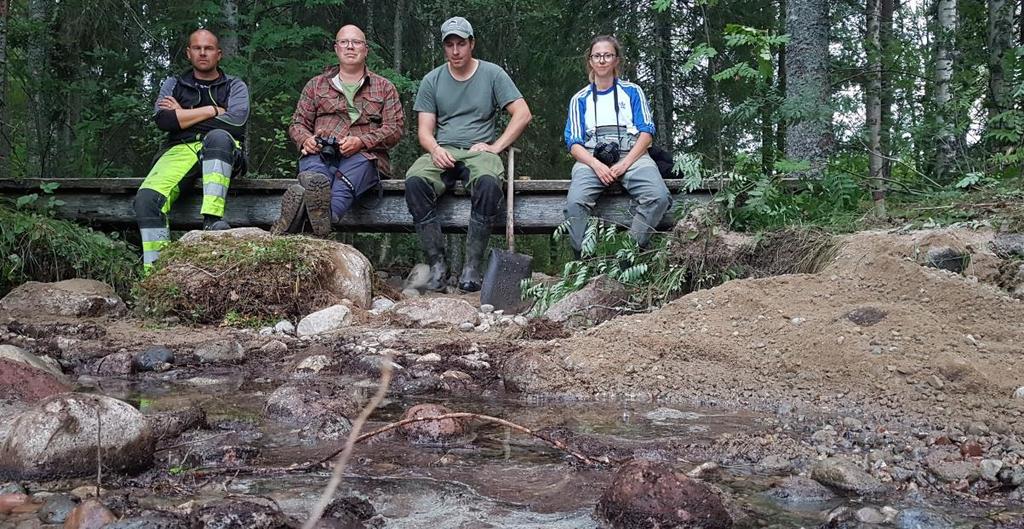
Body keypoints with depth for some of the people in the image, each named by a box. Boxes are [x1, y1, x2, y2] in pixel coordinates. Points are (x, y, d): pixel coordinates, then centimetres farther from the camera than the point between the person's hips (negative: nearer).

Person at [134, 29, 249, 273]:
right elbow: (163, 120, 3)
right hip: (180, 150, 2)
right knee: (147, 197, -28)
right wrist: (213, 110, 3)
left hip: (222, 152, -2)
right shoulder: (173, 84, 25)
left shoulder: (235, 86, 20)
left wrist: (183, 115, 3)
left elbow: (236, 120, -3)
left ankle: (213, 220, -47)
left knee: (218, 137, -40)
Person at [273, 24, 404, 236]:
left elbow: (395, 129, 10)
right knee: (314, 173, -37)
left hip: (363, 156, -2)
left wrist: (361, 142, -9)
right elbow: (298, 123, 24)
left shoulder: (384, 88, 23)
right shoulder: (316, 85, 28)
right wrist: (306, 140, -1)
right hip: (320, 153, 2)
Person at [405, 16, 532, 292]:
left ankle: (472, 266, -30)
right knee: (414, 181, -32)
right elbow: (425, 130, 7)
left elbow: (523, 114, 1)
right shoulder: (432, 80, 11)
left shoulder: (492, 74, 6)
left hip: (480, 151, -2)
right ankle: (437, 263, -26)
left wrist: (495, 146, -8)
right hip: (443, 152, 2)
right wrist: (435, 150, -16)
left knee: (489, 182, -38)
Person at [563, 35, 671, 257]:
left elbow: (646, 133, 8)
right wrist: (597, 165, -12)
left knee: (659, 197, -32)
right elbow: (574, 143, 9)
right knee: (575, 202, -34)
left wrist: (624, 164, -10)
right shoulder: (580, 99, 20)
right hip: (592, 158, 0)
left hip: (631, 155, 0)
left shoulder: (632, 92, 18)